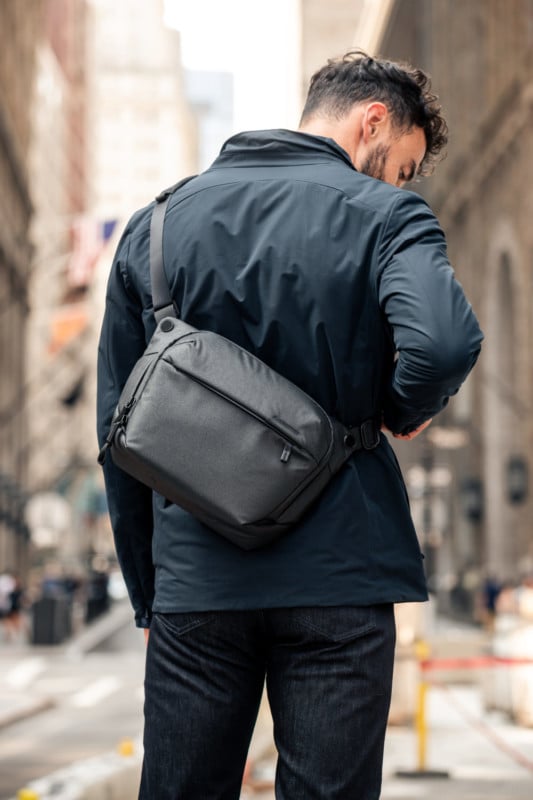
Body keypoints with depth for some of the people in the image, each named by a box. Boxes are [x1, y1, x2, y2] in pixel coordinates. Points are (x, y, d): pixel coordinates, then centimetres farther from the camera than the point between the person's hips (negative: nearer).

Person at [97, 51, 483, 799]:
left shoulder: (154, 224, 11)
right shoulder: (386, 216, -3)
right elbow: (445, 345, -24)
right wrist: (404, 409, -1)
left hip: (194, 578, 4)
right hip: (337, 577, -3)